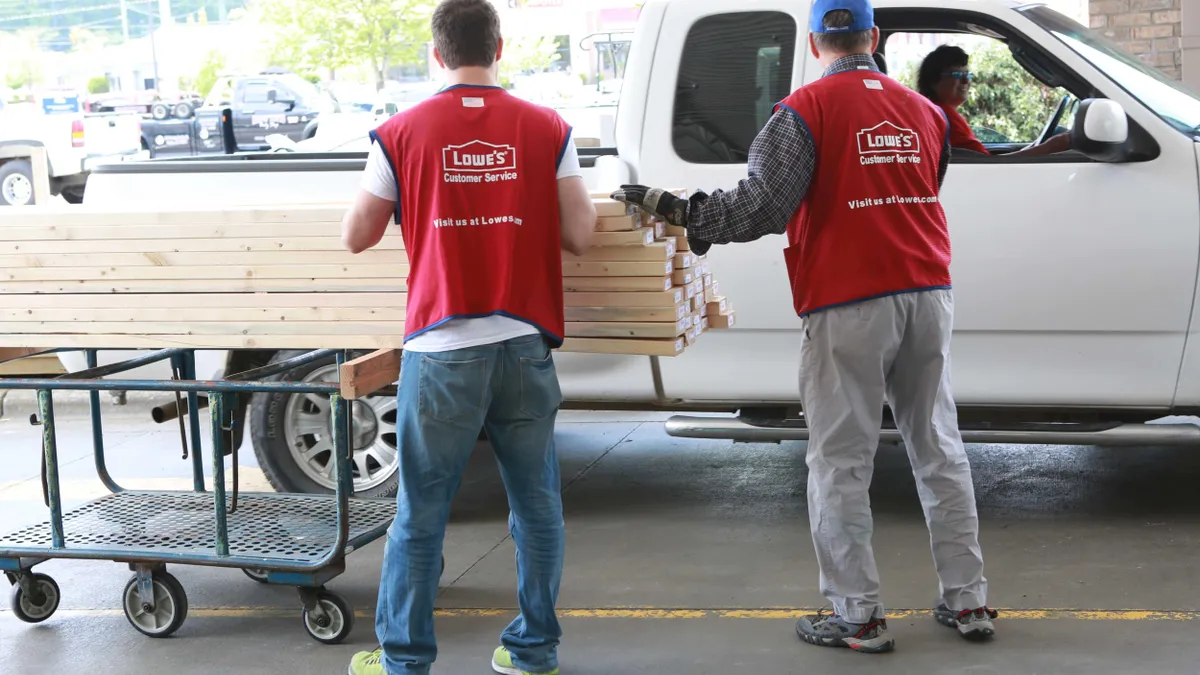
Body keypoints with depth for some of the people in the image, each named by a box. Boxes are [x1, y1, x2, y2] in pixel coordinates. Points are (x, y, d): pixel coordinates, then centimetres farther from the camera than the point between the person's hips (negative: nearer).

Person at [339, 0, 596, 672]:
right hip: (526, 345, 1)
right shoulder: (548, 129, 1)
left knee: (420, 516, 8)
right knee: (537, 507, 13)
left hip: (441, 351, -1)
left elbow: (356, 236, 7)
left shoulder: (401, 133, -1)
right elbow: (579, 236, 1)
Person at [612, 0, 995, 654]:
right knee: (939, 449, 13)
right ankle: (967, 601, 18)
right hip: (926, 294, 6)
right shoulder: (924, 111, 11)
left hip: (849, 305, -5)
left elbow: (759, 208, -15)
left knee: (840, 464, 3)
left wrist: (676, 209, -4)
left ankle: (858, 614, 6)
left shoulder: (805, 110, -7)